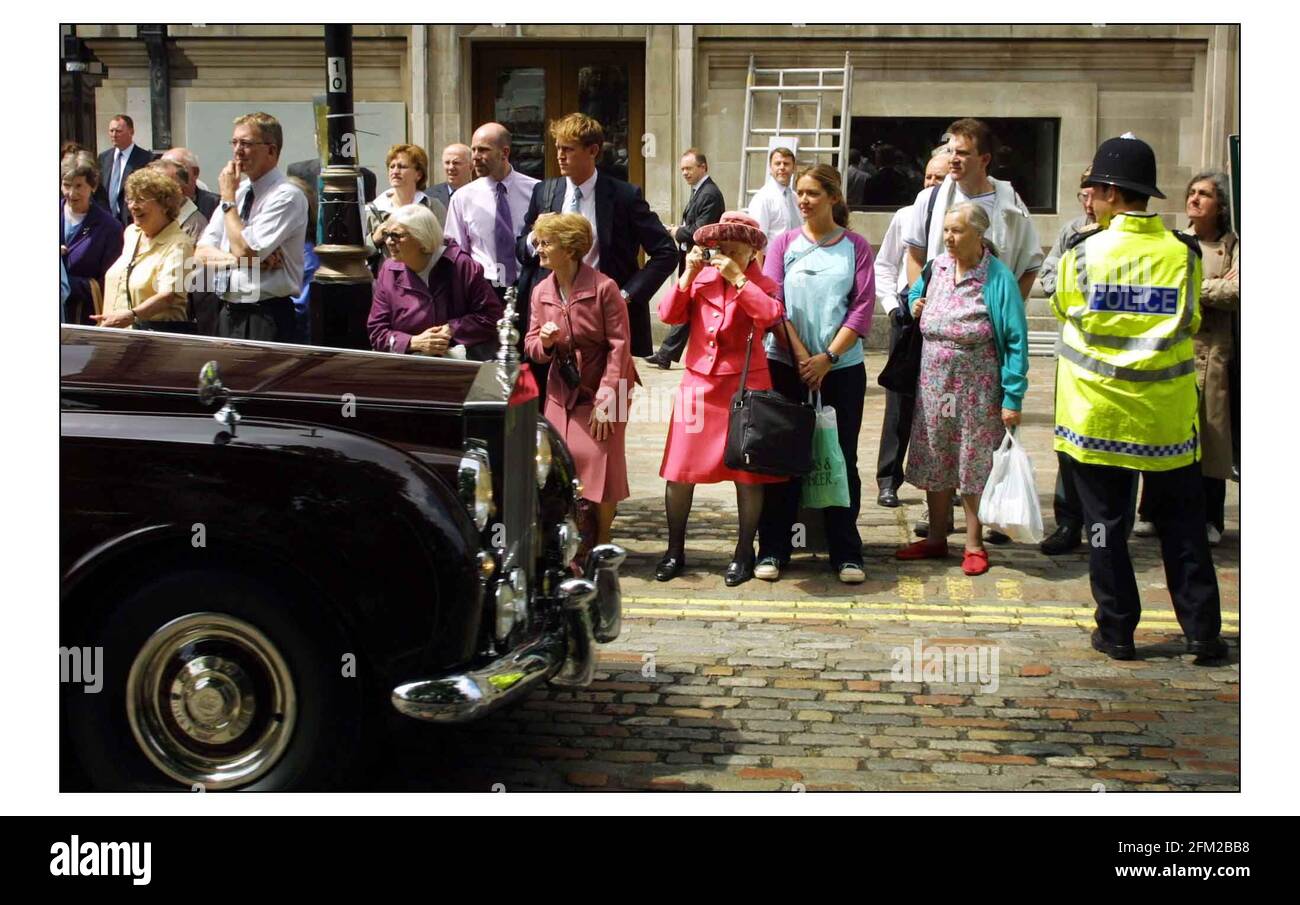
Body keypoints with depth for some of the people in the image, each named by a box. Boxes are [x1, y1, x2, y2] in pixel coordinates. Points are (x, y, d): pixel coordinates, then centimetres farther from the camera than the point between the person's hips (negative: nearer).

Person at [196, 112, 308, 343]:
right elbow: (202, 254, 8)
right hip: (229, 314, 7)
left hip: (266, 319, -7)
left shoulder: (287, 196, -11)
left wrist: (229, 199, -10)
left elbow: (245, 252, -19)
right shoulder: (238, 191, 12)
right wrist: (235, 259, -11)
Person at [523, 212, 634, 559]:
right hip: (562, 391, 5)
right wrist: (543, 342, -18)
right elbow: (532, 346, 8)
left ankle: (601, 547, 12)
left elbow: (619, 345, -13)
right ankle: (576, 546, 16)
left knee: (600, 465, -7)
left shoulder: (603, 287, -14)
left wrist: (605, 400, -16)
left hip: (602, 390, -5)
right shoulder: (541, 292, 2)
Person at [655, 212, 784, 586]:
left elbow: (770, 314, -21)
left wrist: (736, 277, -20)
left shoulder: (760, 284, 1)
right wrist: (688, 275, -10)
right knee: (679, 471, 2)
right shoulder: (701, 278, 7)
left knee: (747, 473, 3)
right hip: (699, 383, 2)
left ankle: (744, 553, 17)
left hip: (745, 386, -2)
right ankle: (675, 551, 16)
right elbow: (668, 314, -3)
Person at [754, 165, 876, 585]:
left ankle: (846, 552, 12)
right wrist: (800, 355, -12)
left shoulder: (856, 247, 4)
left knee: (841, 457, 4)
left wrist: (827, 357, -12)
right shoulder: (784, 243, 6)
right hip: (786, 365, 0)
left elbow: (863, 307, -3)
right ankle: (773, 549, 11)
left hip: (842, 367, 0)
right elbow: (771, 303, -2)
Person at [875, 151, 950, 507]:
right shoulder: (906, 217, 5)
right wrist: (892, 304, 1)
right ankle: (888, 480, 11)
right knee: (900, 398, 5)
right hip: (908, 314, 2)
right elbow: (884, 266, 11)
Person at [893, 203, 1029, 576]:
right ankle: (936, 538, 24)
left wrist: (1012, 398, -16)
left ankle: (974, 545, 15)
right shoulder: (936, 268, 4)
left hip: (977, 388, -5)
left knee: (974, 463, 2)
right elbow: (914, 294, 26)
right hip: (933, 382, 5)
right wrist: (913, 305, 1)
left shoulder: (998, 278, -11)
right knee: (934, 461, 11)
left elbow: (1015, 340, -12)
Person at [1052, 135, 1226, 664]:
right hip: (1167, 416, 1)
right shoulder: (1184, 253, -4)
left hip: (1097, 415, -1)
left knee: (1106, 525, 7)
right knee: (1182, 525, 11)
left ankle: (1117, 631, 12)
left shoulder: (1081, 254, -8)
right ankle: (1202, 632, 13)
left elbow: (1062, 309, 10)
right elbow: (1191, 325, 9)